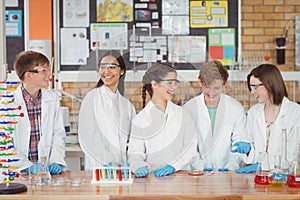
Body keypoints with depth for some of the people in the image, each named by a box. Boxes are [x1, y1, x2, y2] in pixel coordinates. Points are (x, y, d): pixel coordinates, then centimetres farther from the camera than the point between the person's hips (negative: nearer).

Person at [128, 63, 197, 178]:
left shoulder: (182, 114, 8)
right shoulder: (140, 120, 4)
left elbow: (190, 146, 1)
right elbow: (135, 153, 1)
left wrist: (173, 166, -13)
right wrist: (140, 167, -19)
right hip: (151, 178, 1)